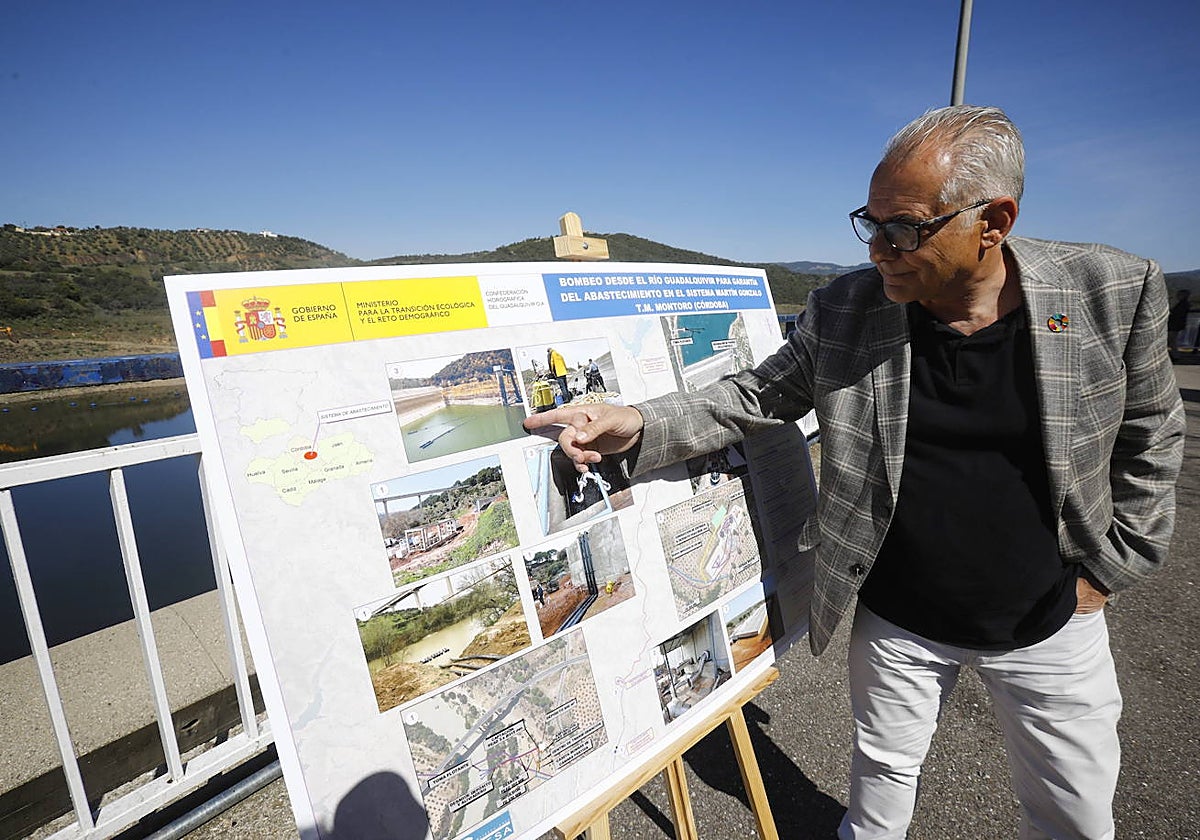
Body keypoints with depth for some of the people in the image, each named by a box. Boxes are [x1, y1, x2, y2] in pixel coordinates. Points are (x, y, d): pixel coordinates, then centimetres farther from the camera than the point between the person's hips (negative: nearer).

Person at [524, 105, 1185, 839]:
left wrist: (1110, 568, -2)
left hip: (1051, 625, 1)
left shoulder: (1113, 292, -13)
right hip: (898, 622, 0)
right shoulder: (846, 310, -13)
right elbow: (755, 397, -9)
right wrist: (639, 427, -24)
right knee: (884, 777, 21)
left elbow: (1150, 431, 0)